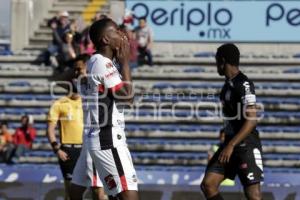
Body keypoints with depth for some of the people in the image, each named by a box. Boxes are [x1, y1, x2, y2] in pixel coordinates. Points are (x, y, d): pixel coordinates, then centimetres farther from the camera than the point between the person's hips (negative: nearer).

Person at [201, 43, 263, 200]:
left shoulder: (244, 85, -16)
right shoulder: (229, 83, 13)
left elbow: (251, 121, -22)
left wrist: (231, 145, -27)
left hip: (246, 145, -9)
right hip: (231, 142, 9)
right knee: (208, 184, 2)